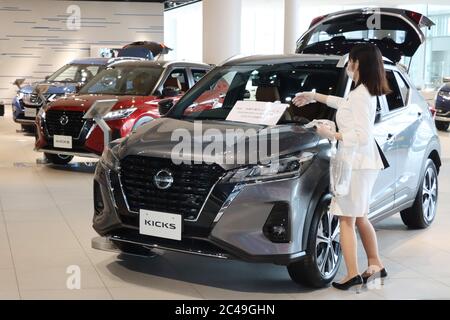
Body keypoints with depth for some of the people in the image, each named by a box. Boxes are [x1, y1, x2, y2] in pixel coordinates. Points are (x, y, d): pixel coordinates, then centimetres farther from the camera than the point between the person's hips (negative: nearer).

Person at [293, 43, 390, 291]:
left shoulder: (359, 95, -18)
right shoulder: (366, 92, 11)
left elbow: (362, 137, -23)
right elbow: (344, 104, 33)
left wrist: (330, 135, -14)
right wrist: (314, 96, 39)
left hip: (356, 163, -10)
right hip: (365, 162, 10)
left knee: (347, 220, -3)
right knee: (359, 217, 19)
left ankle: (352, 274, 0)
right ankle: (375, 265, 27)